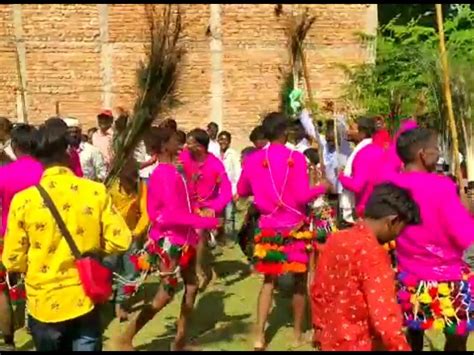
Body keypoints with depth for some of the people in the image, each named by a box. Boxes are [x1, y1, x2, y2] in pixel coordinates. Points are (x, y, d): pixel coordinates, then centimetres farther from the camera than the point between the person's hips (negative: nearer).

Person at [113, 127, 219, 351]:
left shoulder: (171, 171, 8)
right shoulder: (165, 174, -21)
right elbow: (174, 214, -28)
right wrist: (206, 222, -27)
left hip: (181, 238, 9)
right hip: (169, 240, -9)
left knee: (191, 287, 14)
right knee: (166, 294, -3)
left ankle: (180, 341, 24)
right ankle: (125, 339, 9)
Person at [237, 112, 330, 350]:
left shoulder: (253, 160, -2)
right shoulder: (296, 158, -12)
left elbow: (242, 191, 10)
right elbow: (302, 196, -16)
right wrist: (322, 188, 1)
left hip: (268, 227, 3)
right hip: (295, 228, -3)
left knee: (269, 281, 12)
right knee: (300, 280, 13)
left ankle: (259, 336, 4)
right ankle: (298, 333, 24)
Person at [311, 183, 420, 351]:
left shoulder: (335, 239, -1)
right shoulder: (373, 255, -24)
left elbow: (318, 290, 9)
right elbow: (384, 317, -27)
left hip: (331, 340, 7)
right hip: (360, 345, -7)